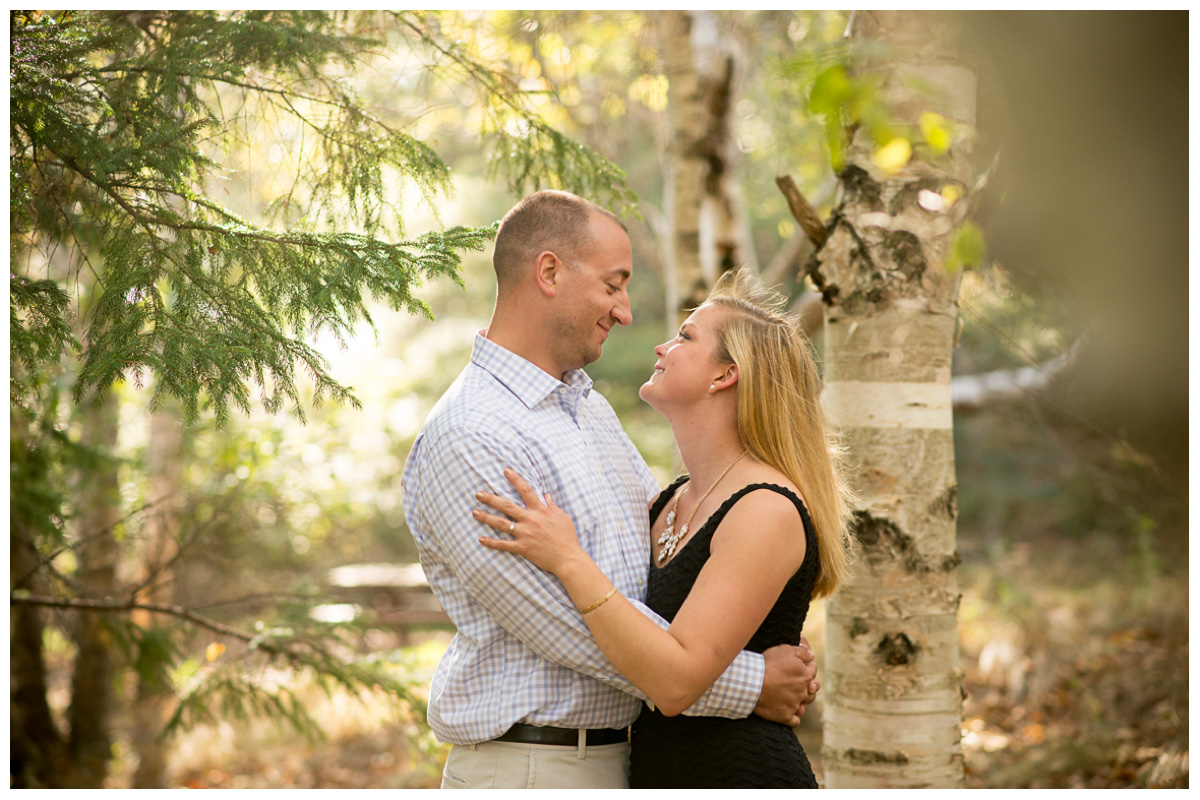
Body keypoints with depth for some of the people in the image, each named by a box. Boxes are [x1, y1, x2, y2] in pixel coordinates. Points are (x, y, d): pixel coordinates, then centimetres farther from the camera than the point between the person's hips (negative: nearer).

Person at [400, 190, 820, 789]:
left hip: (617, 756, 8)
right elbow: (573, 628, -21)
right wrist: (747, 684, -15)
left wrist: (777, 661, 1)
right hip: (528, 767, -8)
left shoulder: (590, 407, 13)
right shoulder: (467, 440, -18)